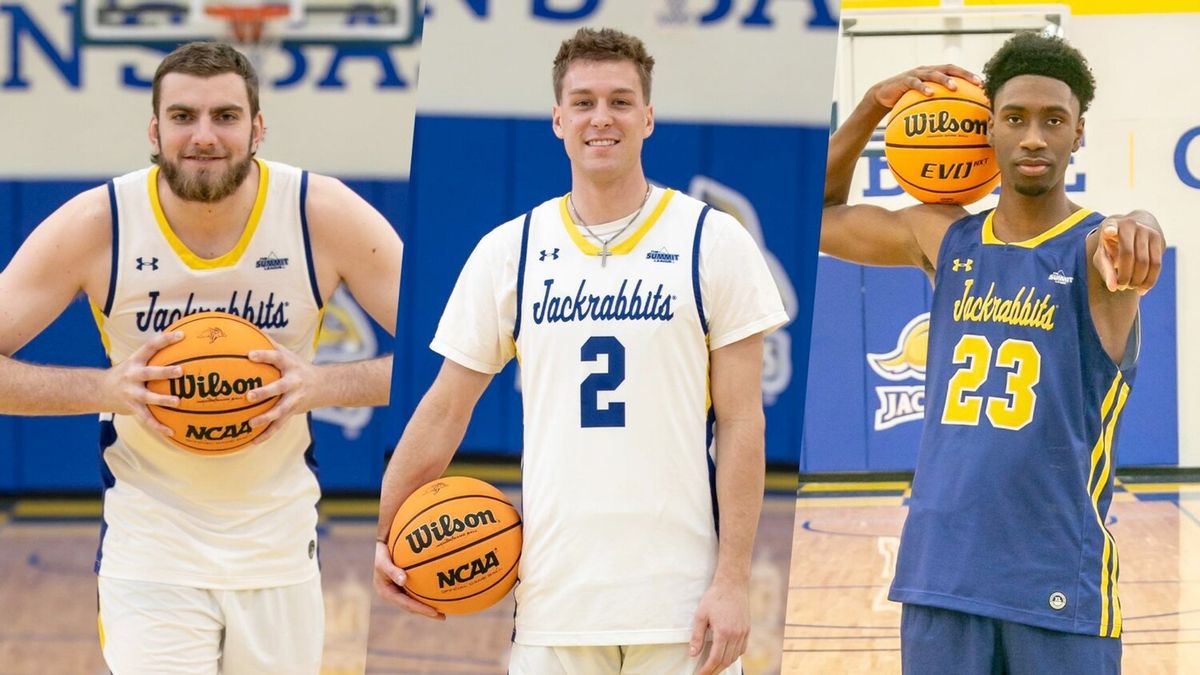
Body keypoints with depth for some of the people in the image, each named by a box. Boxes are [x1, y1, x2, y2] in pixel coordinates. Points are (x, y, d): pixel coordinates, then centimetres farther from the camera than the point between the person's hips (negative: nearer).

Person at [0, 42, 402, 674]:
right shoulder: (97, 225, -13)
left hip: (279, 550, 2)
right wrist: (108, 388, -25)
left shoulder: (323, 214, -12)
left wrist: (317, 385, -25)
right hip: (150, 556, -2)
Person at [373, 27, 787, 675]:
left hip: (682, 597, -2)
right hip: (552, 595, 2)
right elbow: (445, 410, 12)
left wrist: (734, 579, -8)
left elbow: (741, 423, -2)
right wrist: (387, 536, 5)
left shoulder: (714, 242, 0)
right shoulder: (507, 251, 6)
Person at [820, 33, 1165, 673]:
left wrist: (1135, 231, -55)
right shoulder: (944, 238, 9)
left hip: (1061, 578, -4)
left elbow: (1130, 244, -31)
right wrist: (874, 105, 9)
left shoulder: (1093, 245, -6)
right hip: (941, 572, 4)